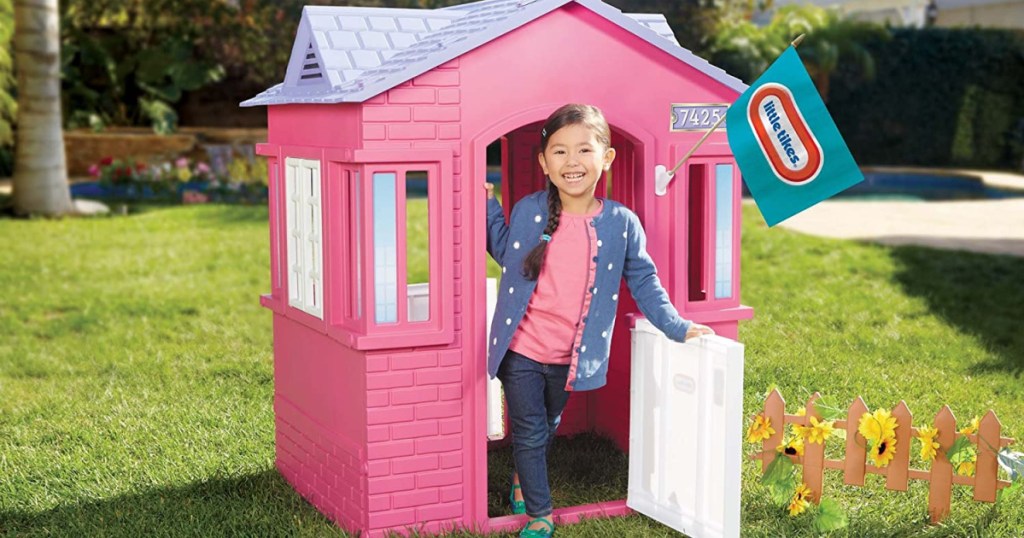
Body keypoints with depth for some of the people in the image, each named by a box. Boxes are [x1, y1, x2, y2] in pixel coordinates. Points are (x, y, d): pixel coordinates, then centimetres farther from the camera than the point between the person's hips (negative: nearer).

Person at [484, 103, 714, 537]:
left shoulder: (621, 223, -10)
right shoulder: (527, 212, -10)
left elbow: (644, 282, 0)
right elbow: (505, 252, 10)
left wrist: (678, 327, -2)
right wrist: (488, 205, 0)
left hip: (569, 357, 2)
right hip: (521, 350, -2)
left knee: (547, 429, 24)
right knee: (529, 434, 6)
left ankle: (522, 482, 52)